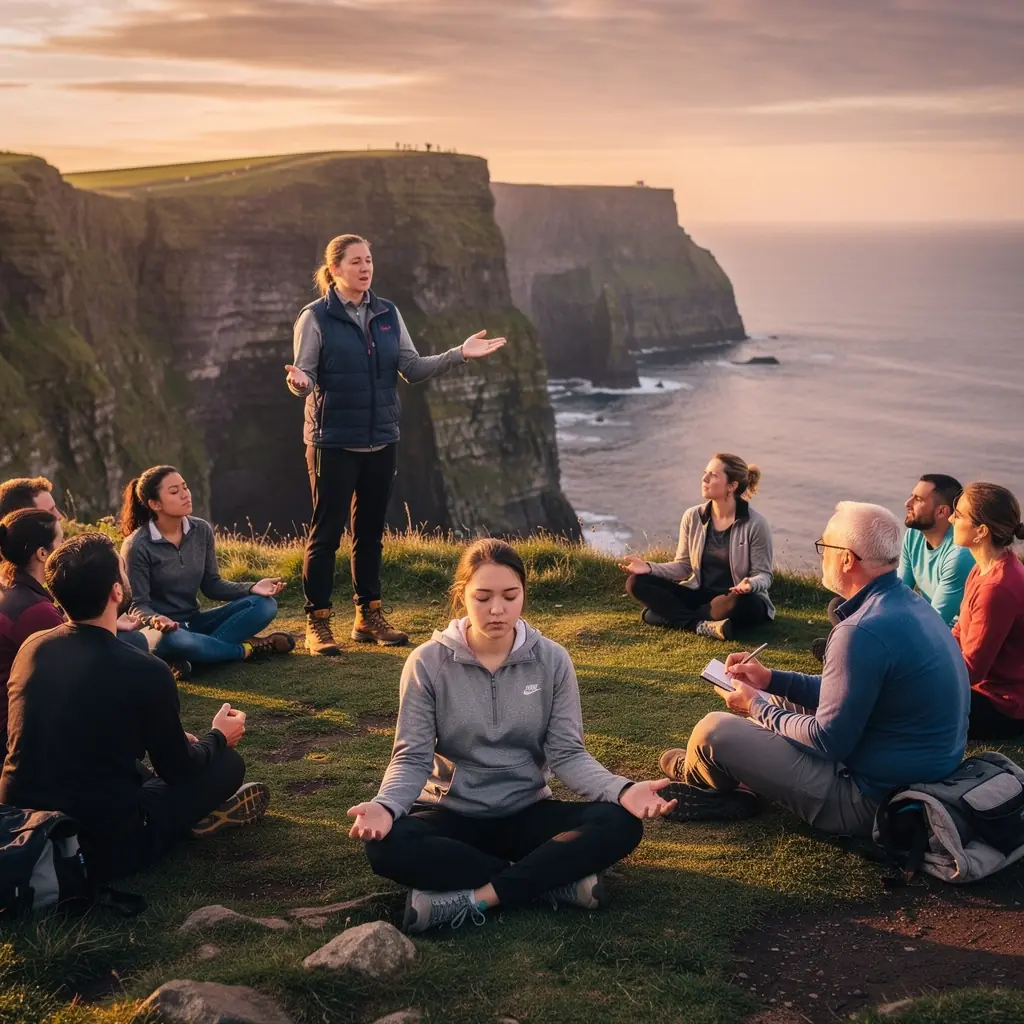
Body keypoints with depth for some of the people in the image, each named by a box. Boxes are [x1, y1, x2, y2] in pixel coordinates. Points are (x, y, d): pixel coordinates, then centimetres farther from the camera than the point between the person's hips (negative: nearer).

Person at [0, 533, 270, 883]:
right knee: (228, 763, 7)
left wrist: (174, 737, 26)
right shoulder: (145, 671, -18)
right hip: (103, 847, -6)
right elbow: (178, 770, -3)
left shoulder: (31, 648, 0)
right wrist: (218, 737, 20)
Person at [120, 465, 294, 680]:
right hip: (158, 630, -6)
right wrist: (156, 620, -37)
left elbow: (211, 586, 5)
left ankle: (188, 657, -26)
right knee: (171, 640, -43)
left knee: (264, 604, -13)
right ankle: (247, 649, -18)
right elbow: (138, 605, -13)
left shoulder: (202, 530, 1)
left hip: (193, 623, 6)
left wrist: (252, 588, -12)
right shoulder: (137, 546, -15)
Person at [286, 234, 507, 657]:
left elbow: (412, 369, 6)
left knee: (370, 531, 13)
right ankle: (317, 623, 8)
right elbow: (305, 377, -9)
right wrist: (299, 382, -33)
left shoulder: (388, 314, 8)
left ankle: (369, 617, 23)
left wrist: (459, 354, -3)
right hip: (333, 442, -5)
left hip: (382, 440, 5)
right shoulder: (315, 317, -6)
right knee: (326, 531, -1)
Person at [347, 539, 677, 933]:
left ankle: (473, 898, -27)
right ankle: (553, 880, -25)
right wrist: (386, 806, -31)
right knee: (386, 845, -34)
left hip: (526, 813, 1)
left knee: (619, 824, -25)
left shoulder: (552, 660, -4)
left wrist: (621, 790, -26)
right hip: (452, 815, -1)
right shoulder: (428, 663, -8)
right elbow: (412, 757, -9)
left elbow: (567, 753, -7)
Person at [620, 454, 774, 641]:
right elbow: (684, 566, 5)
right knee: (637, 583, -14)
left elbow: (763, 574, -9)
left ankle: (674, 615, -20)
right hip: (700, 595, 4)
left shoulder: (755, 524, -13)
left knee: (741, 604, -43)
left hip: (737, 599, -4)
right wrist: (649, 567, -12)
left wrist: (750, 584, -33)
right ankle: (702, 625, -28)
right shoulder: (692, 517, -1)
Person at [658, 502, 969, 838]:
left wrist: (757, 706, -6)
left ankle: (696, 777, 31)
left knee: (713, 731, -3)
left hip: (876, 800, -10)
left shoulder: (863, 632, -29)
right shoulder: (908, 602, 3)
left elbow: (826, 740, -21)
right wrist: (770, 680, 13)